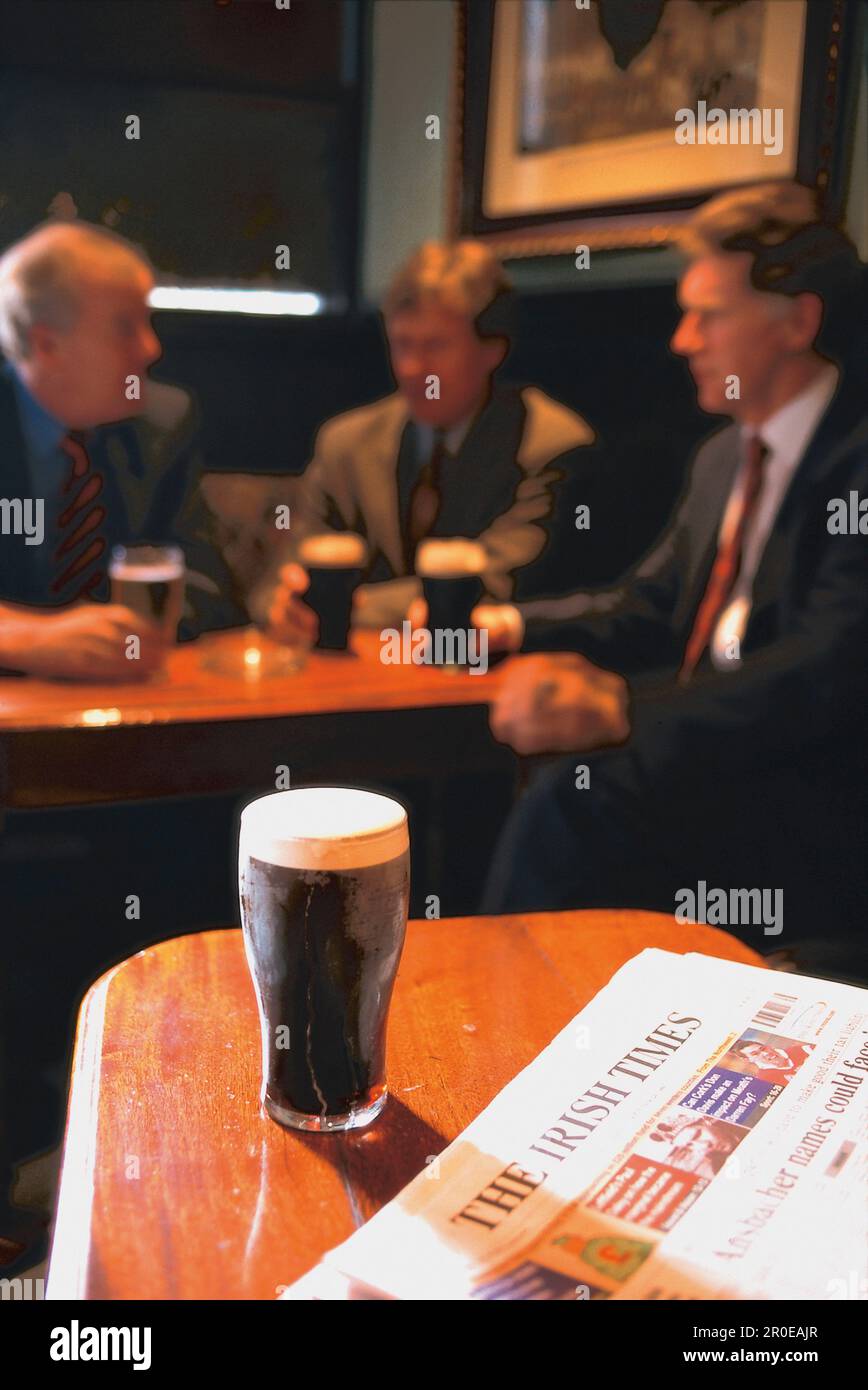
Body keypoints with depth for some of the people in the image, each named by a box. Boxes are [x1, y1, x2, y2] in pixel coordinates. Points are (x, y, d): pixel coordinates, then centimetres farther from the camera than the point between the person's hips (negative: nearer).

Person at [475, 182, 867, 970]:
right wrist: (510, 626, 0)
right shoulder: (725, 458, 13)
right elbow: (648, 611, 15)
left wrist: (621, 708, -33)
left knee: (572, 807, -26)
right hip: (717, 765, 7)